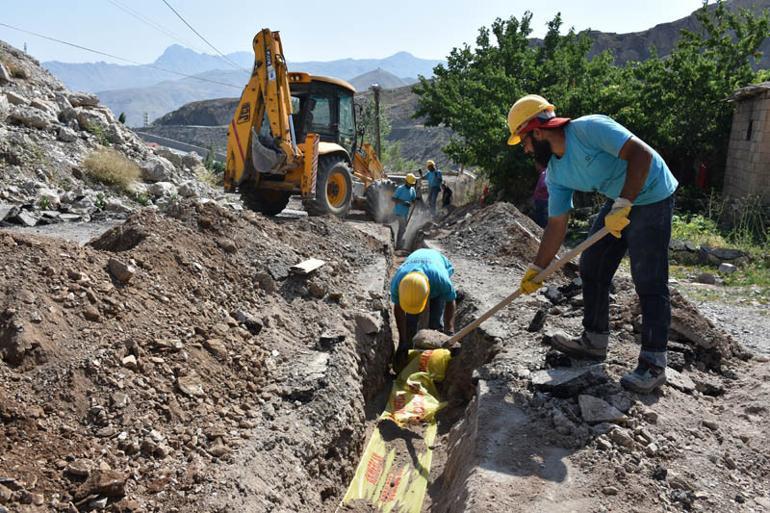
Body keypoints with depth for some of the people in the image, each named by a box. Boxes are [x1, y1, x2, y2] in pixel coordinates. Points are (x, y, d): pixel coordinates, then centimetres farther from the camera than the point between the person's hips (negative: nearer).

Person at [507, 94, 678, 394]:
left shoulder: (589, 128, -24)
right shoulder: (556, 174, -1)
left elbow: (641, 154, -29)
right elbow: (556, 225, 2)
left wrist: (623, 206, -33)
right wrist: (537, 269, 0)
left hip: (651, 197, -8)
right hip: (618, 202, 8)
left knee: (649, 283, -9)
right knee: (591, 269, 9)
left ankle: (653, 365, -2)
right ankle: (594, 341, 23)